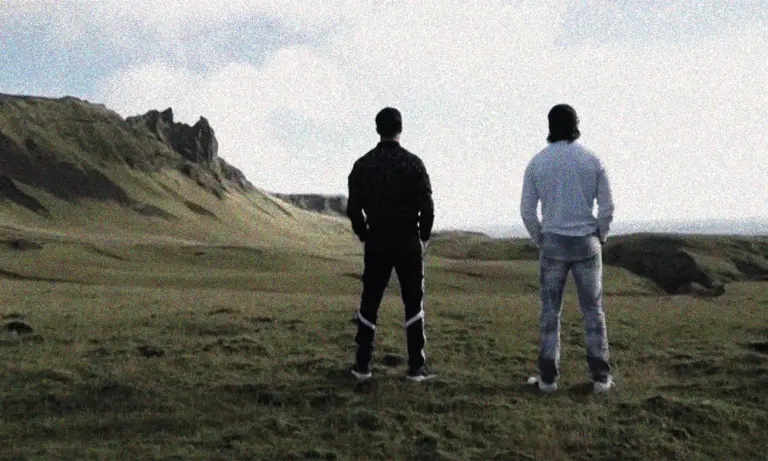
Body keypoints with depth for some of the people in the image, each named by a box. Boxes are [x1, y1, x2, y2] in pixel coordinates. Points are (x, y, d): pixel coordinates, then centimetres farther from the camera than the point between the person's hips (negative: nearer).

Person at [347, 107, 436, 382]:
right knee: (413, 304, 5)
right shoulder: (413, 163, -5)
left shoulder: (362, 164, 2)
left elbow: (353, 208, 2)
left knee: (369, 303, 8)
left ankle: (362, 365, 10)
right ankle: (416, 367, 5)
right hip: (408, 241, -2)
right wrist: (424, 237, 7)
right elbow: (427, 207, -7)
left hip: (376, 242, 2)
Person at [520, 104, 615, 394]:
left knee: (551, 311, 7)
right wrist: (600, 238, 12)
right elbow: (607, 206, -3)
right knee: (593, 310, 7)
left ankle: (548, 377, 7)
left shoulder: (537, 162, -1)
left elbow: (527, 210, -1)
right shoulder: (592, 160, -2)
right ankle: (601, 377, 8)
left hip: (553, 244, 0)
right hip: (586, 244, 0)